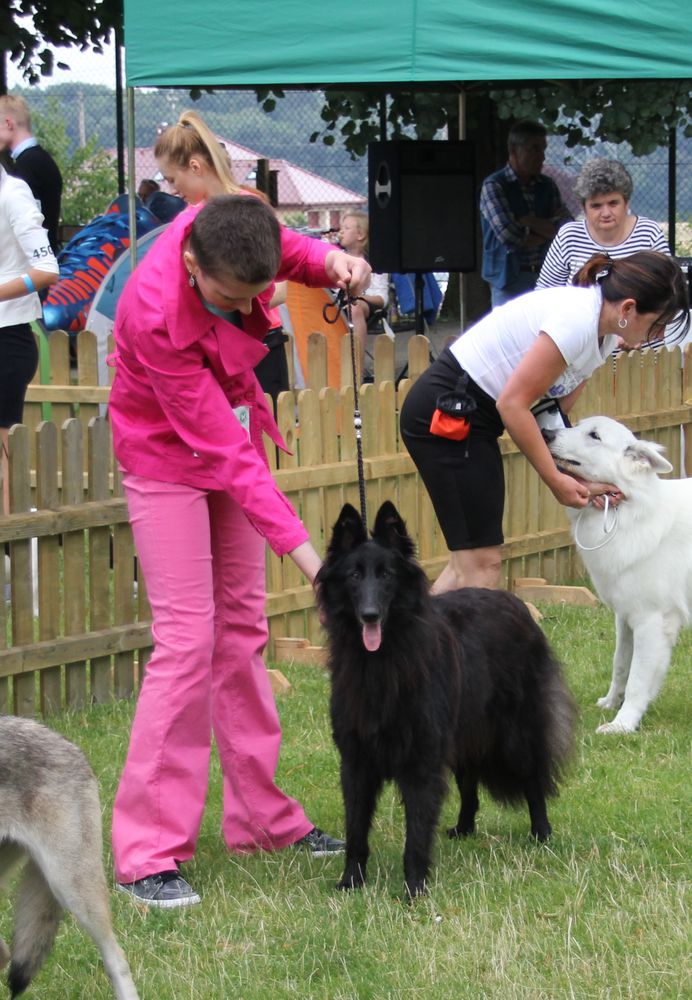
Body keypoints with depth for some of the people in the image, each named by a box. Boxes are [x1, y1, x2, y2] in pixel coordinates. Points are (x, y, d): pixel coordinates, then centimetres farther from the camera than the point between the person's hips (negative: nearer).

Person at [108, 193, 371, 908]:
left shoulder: (233, 230, -22)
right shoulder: (158, 315, -37)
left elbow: (291, 251, 5)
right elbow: (223, 447, -33)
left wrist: (330, 260, -18)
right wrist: (301, 550, -33)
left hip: (231, 436, 7)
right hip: (168, 456, -7)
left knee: (241, 627, 11)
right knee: (187, 637, -14)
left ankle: (262, 818, 19)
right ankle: (146, 855, -11)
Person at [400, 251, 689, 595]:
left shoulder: (604, 333, 6)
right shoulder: (577, 320, -23)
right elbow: (513, 404, -22)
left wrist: (578, 480, -9)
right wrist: (556, 480, -14)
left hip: (470, 417, 10)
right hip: (444, 413, -10)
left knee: (469, 561, 11)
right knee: (482, 565, -12)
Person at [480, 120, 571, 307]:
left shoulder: (547, 186, 13)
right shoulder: (494, 186, -4)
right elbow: (510, 236, -15)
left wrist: (530, 222, -10)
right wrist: (547, 227, -2)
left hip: (546, 276, 5)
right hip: (509, 279, -5)